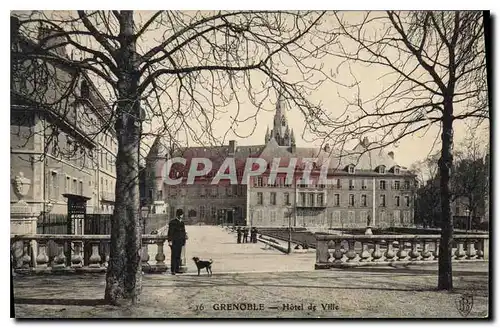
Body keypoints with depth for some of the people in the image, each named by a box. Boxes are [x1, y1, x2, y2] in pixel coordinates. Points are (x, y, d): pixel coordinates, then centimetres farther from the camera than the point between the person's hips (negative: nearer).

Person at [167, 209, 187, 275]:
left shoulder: (182, 223, 16)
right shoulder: (172, 222, -5)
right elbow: (170, 232, -10)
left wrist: (184, 240, 12)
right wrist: (170, 240, -16)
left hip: (180, 242, 7)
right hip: (174, 242, -7)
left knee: (178, 256, 8)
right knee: (174, 256, -7)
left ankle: (177, 269, 14)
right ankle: (172, 270, -5)